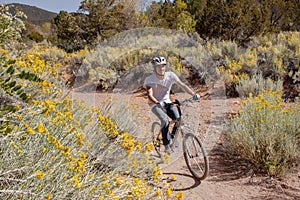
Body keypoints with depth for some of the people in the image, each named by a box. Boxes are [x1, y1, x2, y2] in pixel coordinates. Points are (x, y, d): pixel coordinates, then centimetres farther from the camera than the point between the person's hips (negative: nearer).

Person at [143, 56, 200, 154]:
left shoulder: (170, 75, -11)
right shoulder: (149, 79, -17)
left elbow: (182, 85, -18)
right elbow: (149, 95, -27)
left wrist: (194, 94, -33)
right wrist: (158, 103, -46)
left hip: (167, 102, 3)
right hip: (155, 104, -3)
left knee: (179, 119, -19)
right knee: (165, 121, -29)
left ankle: (172, 137, 10)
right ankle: (167, 145, -12)